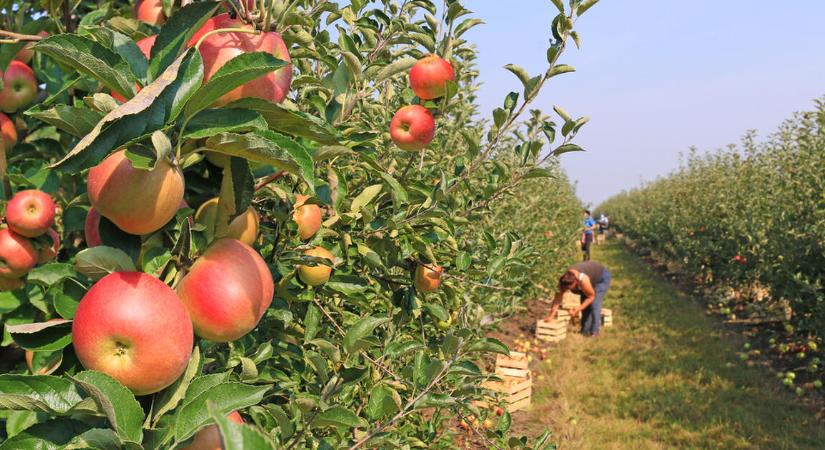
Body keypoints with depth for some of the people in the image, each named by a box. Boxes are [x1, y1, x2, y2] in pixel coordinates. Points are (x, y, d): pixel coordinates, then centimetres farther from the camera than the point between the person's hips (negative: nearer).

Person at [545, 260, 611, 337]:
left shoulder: (583, 280, -42)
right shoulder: (563, 281, -27)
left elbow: (591, 296, -25)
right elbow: (558, 297, -21)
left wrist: (579, 309, -30)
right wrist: (551, 315, -24)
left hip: (602, 277, -6)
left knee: (594, 304, -17)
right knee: (585, 306, -1)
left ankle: (594, 332, -10)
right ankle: (585, 330, 9)